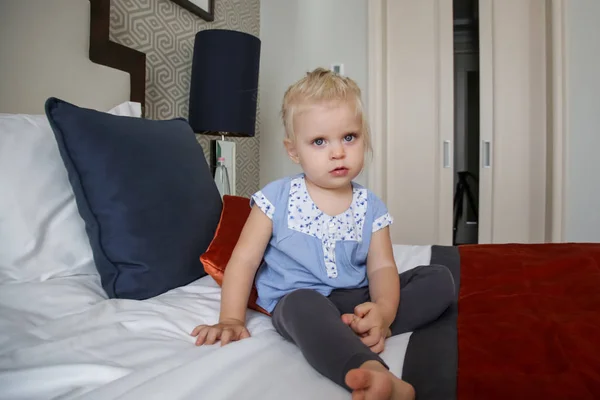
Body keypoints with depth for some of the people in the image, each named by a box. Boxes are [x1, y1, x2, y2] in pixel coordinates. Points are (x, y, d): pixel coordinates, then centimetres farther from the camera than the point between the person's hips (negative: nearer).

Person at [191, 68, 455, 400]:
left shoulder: (370, 206, 2)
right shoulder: (277, 199, -5)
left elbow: (381, 267, -4)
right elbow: (244, 260, -3)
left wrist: (383, 310, -26)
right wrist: (231, 319, -12)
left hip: (356, 298, 5)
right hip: (295, 301, -4)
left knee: (440, 279, -7)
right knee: (303, 304, -40)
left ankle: (375, 330, -27)